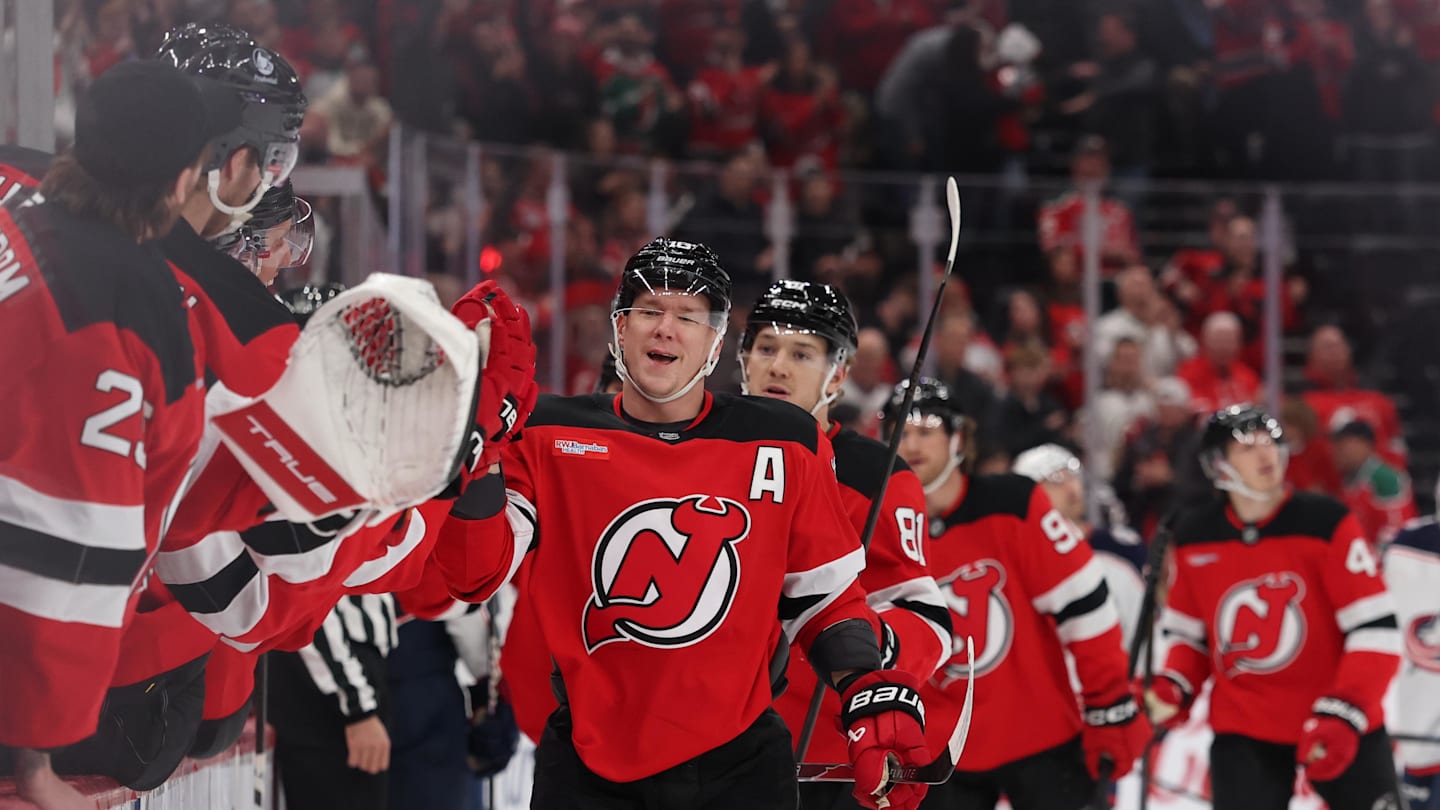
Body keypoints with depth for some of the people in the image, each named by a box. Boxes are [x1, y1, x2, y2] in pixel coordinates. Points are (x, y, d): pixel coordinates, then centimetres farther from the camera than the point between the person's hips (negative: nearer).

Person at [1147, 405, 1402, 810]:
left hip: (1342, 727, -2)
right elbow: (1190, 631, 14)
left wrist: (1343, 715, -26)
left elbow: (1376, 629, -15)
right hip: (1244, 731, 2)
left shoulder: (1326, 523, -14)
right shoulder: (1194, 537, -1)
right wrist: (1173, 686, -6)